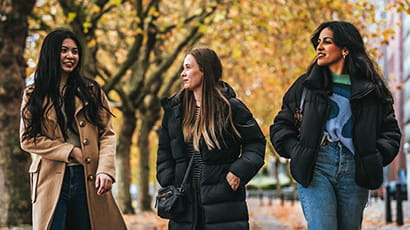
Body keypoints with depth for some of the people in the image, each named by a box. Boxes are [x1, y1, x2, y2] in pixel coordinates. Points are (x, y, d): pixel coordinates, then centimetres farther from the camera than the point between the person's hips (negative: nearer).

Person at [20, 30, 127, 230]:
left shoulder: (92, 91, 11)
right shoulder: (34, 95, 10)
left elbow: (107, 135, 4)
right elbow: (27, 140, 2)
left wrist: (105, 170, -13)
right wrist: (70, 152, -8)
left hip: (88, 180, 1)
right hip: (52, 181, -1)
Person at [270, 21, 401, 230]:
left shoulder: (370, 89, 13)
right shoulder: (306, 85, 14)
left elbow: (390, 132, 14)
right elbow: (281, 126, 14)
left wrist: (375, 157, -2)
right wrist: (296, 152, -1)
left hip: (354, 172, 1)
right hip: (316, 167, -1)